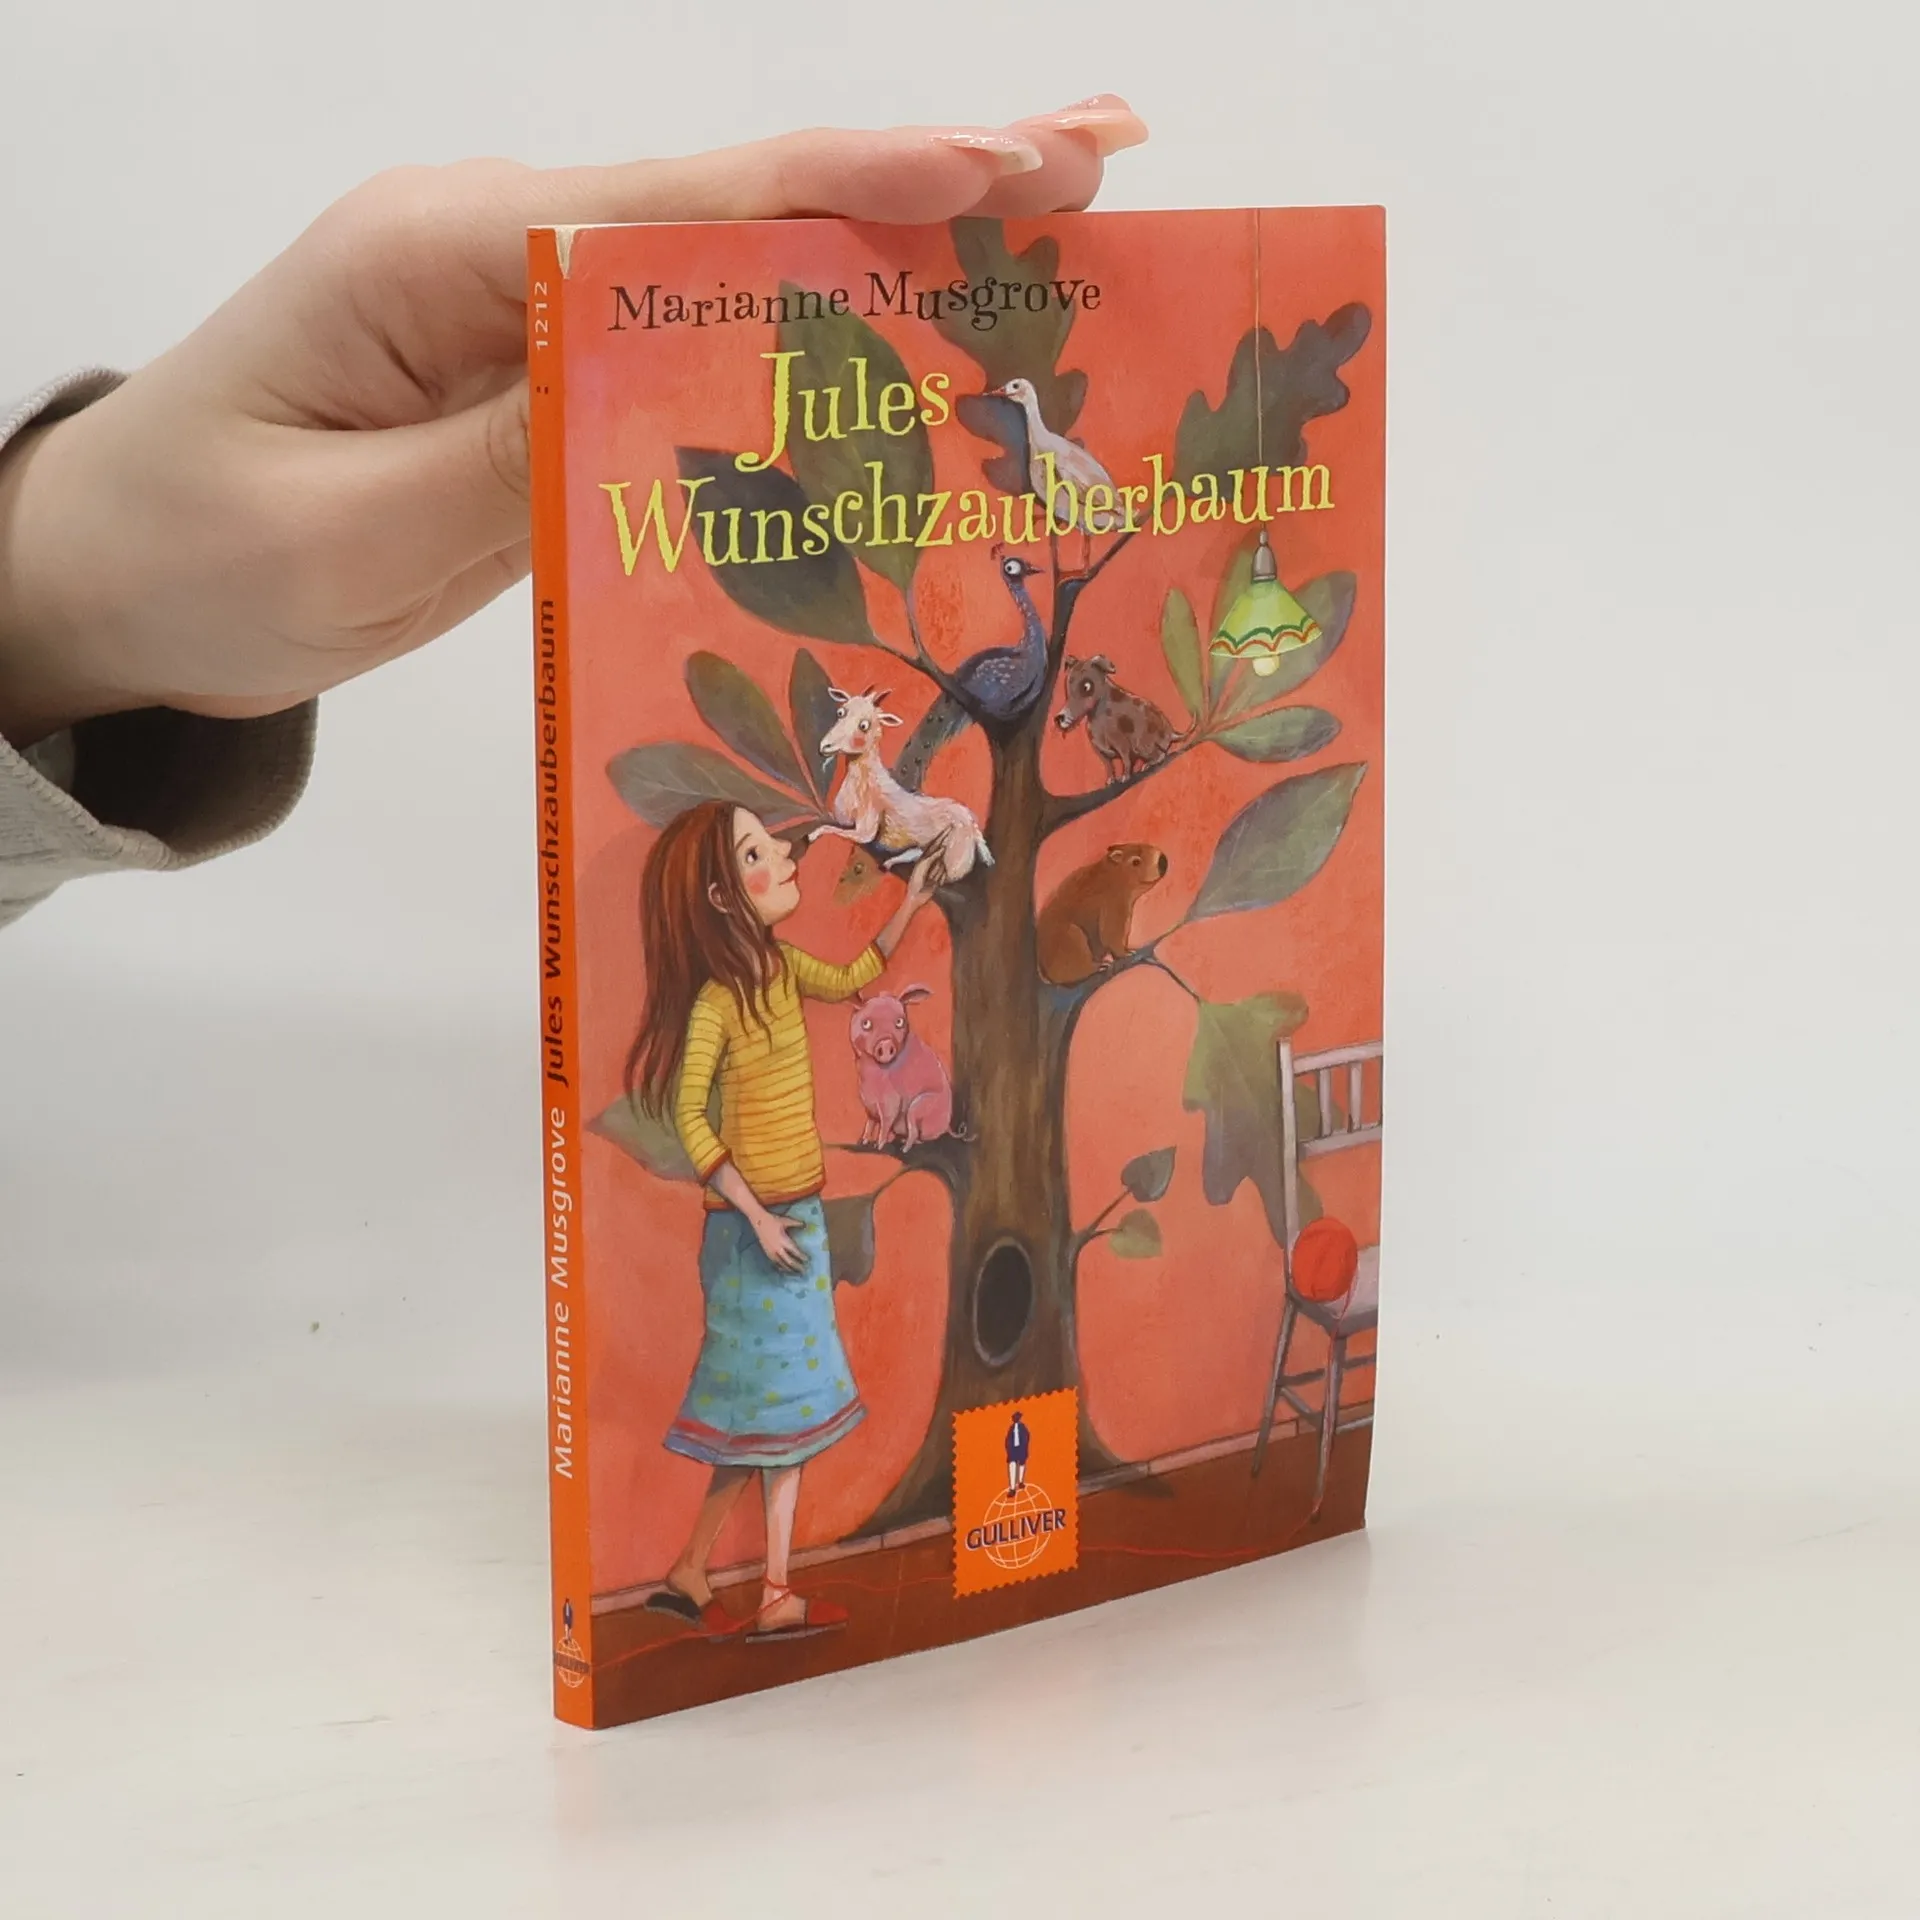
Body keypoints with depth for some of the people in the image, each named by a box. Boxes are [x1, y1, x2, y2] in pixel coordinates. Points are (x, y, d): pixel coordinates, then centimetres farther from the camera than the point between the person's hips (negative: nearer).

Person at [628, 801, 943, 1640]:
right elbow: (689, 1116, -21)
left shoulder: (782, 967, 4)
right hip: (752, 1226, -8)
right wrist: (757, 1216, -22)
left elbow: (850, 979, 25)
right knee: (772, 1409, -1)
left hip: (798, 1218, 8)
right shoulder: (717, 1000, -19)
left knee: (783, 1410, 9)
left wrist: (910, 904, 21)